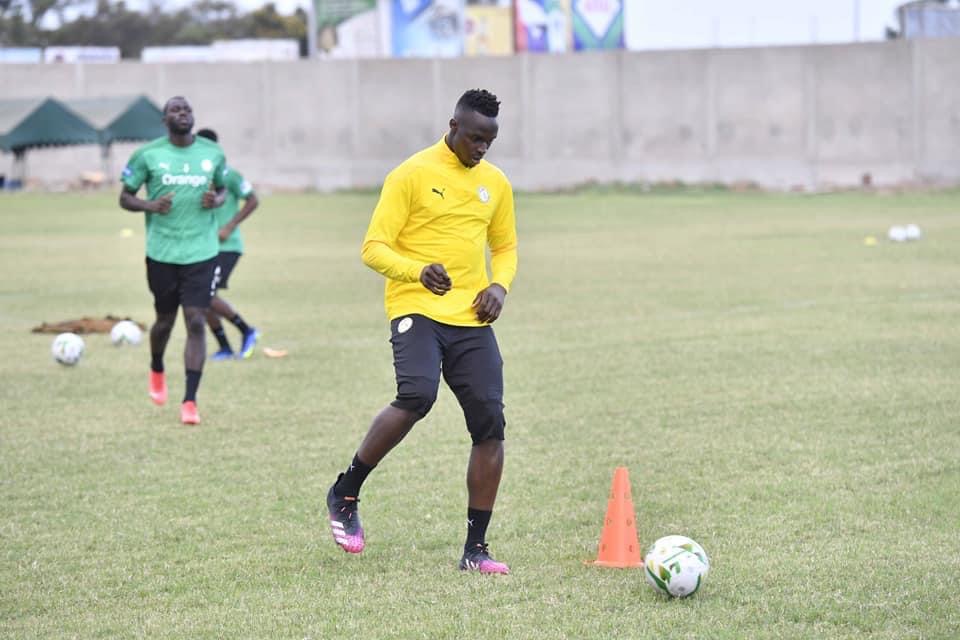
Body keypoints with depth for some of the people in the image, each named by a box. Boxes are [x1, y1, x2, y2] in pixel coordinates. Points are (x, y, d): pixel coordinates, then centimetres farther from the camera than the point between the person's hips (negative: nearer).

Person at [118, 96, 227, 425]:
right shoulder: (147, 154, -2)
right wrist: (150, 206, -16)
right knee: (165, 319, 12)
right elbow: (125, 197, 4)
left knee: (196, 322, -8)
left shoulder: (213, 153, 4)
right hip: (162, 252, -1)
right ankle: (157, 370, 45)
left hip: (202, 252, 1)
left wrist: (216, 200, -4)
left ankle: (190, 402, -5)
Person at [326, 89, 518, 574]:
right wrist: (419, 271, -26)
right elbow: (373, 249, -7)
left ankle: (475, 548, 4)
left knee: (490, 423, -5)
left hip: (472, 319, 5)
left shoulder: (495, 183, 14)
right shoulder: (412, 175, -3)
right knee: (417, 396, -29)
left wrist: (499, 285, 3)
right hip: (417, 310, -5)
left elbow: (505, 247, 26)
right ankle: (345, 493, -7)